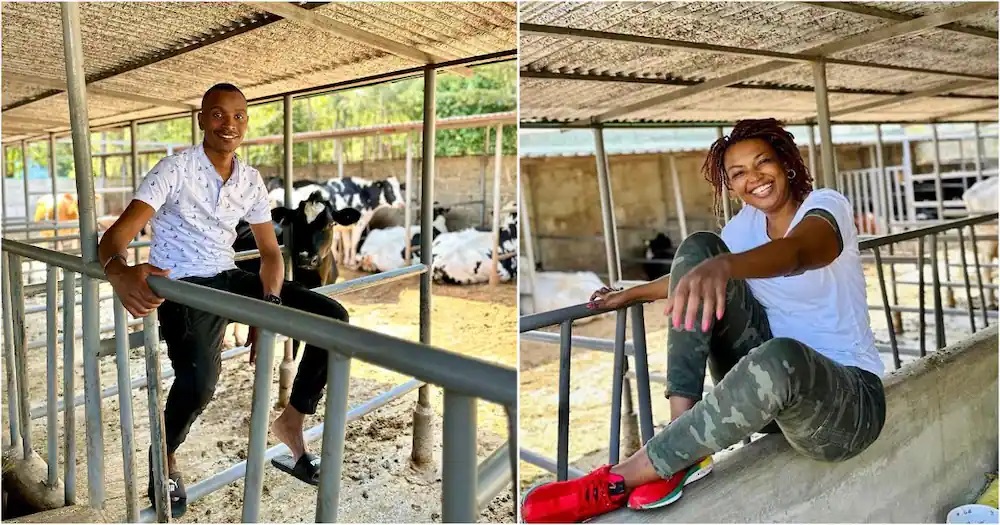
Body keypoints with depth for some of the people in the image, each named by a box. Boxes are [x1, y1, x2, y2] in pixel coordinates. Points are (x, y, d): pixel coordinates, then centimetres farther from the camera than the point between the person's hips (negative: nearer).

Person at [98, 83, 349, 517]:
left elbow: (270, 251, 7)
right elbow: (118, 233, -21)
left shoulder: (251, 180, 5)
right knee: (199, 379, -34)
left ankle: (291, 420, 7)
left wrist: (271, 307, -13)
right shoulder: (174, 169, -11)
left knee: (333, 318, -8)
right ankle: (165, 456, 1)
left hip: (228, 279, 6)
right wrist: (119, 272, -47)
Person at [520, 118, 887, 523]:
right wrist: (632, 294, 21)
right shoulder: (748, 221, 7)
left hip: (849, 397, -5)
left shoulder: (826, 204, -11)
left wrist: (722, 266, -56)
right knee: (698, 247, -12)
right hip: (770, 381, 6)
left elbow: (797, 252, -37)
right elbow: (694, 270, 24)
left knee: (780, 357, -44)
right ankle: (681, 451, -24)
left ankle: (623, 476, -28)